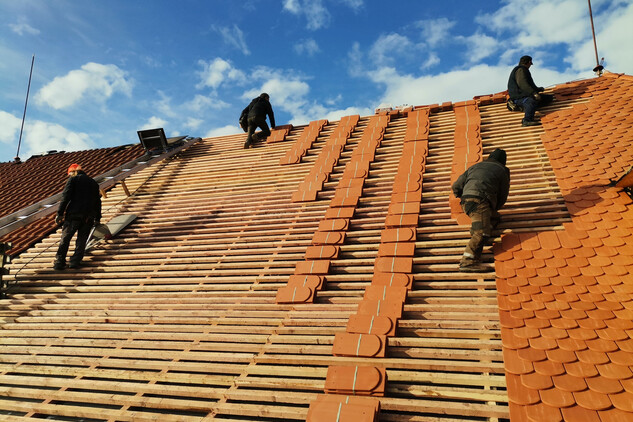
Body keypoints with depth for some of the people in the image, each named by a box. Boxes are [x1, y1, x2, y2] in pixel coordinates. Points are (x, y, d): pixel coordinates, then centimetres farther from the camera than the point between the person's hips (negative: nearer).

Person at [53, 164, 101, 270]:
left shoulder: (72, 179, 6)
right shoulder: (93, 182, 21)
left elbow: (66, 197, -6)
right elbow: (97, 201, 21)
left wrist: (60, 213, -6)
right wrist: (97, 218, 25)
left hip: (74, 214, -4)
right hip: (89, 216, 4)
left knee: (65, 238, 4)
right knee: (82, 239, 8)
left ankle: (59, 262, 4)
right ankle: (75, 261, 1)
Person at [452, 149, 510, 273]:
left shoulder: (474, 167, 32)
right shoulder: (502, 171, 21)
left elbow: (456, 186, 29)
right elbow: (503, 196, 22)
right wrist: (494, 208, 39)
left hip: (465, 201, 6)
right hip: (480, 199, -6)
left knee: (494, 217, 25)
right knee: (482, 232, -18)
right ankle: (467, 261, -33)